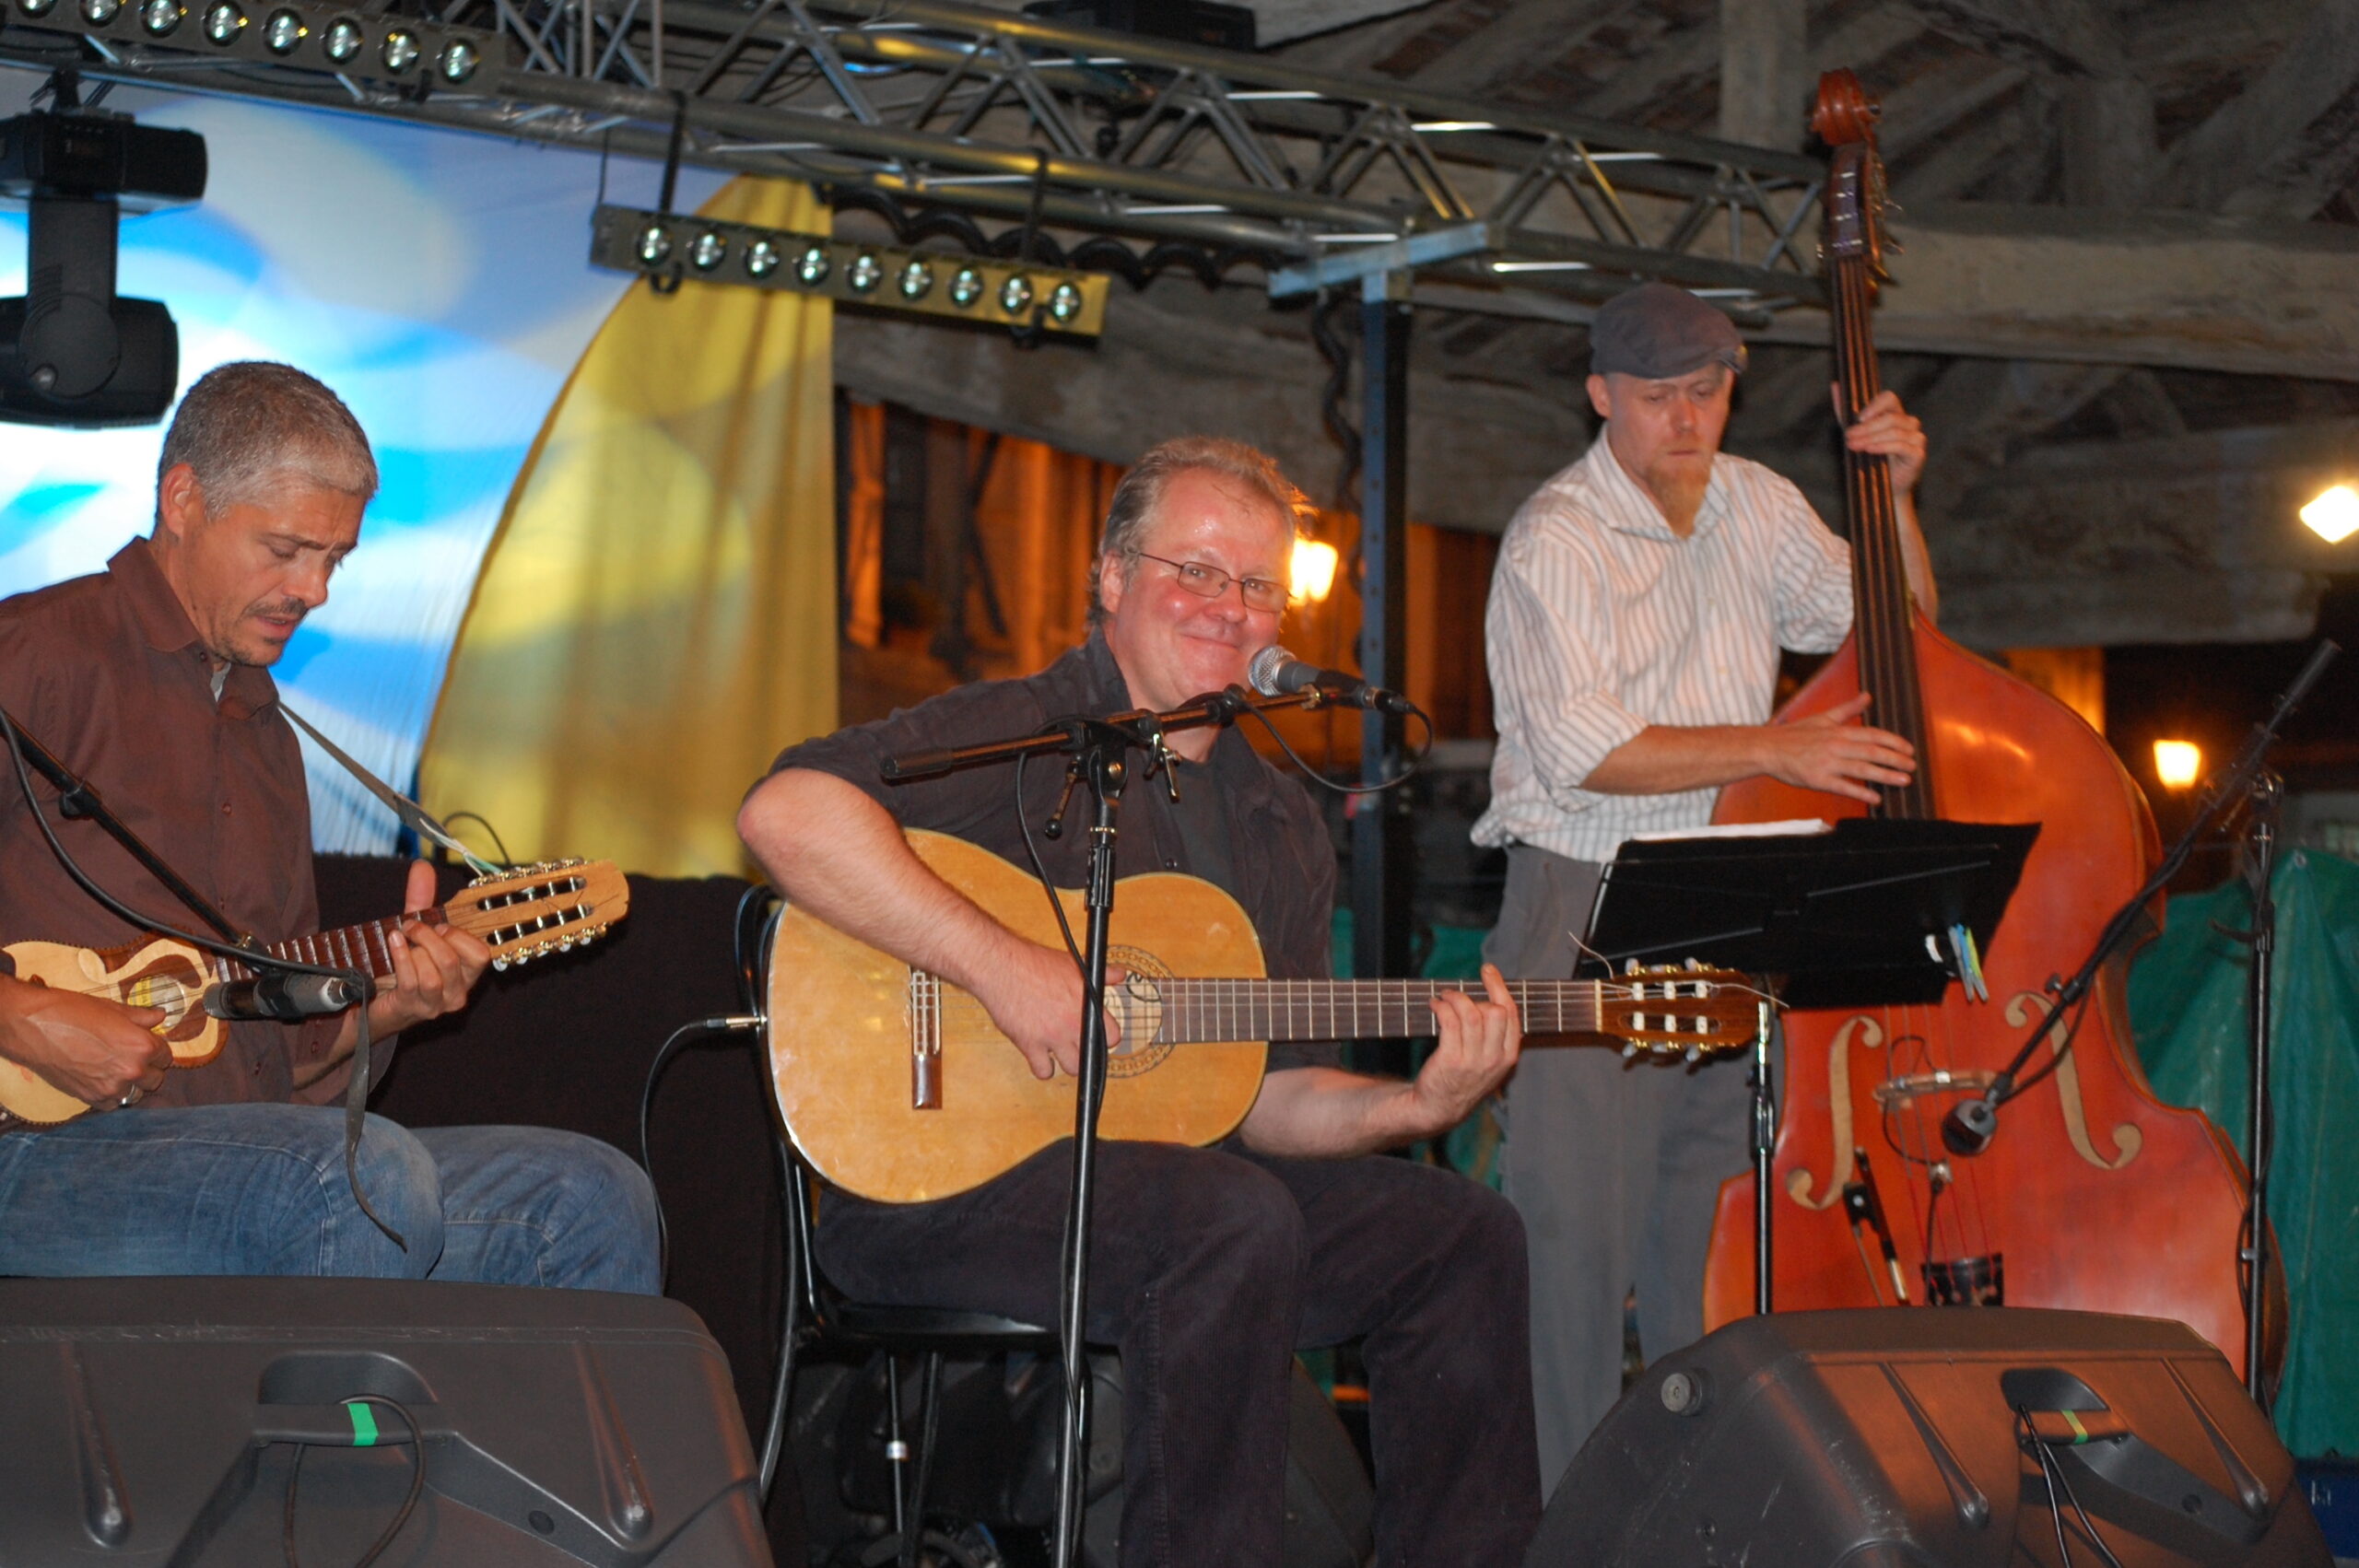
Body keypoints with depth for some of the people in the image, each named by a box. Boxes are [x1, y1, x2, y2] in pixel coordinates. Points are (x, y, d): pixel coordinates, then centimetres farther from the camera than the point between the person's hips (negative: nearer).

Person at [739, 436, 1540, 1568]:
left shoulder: (1281, 825, 17)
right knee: (1236, 1220, -32)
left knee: (1463, 1236, -4)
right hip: (944, 1176, -7)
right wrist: (1002, 966, -26)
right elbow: (785, 813, -25)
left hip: (1178, 1171, 8)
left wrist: (1412, 1107, -4)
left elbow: (1272, 1097, 16)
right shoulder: (1020, 736, -7)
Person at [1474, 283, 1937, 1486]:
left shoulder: (1755, 506, 12)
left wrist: (1894, 498, 6)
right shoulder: (1557, 539, -8)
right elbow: (1584, 752, -18)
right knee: (1582, 1240, -8)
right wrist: (1777, 748, -21)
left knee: (1720, 1242, 6)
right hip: (1586, 915, -6)